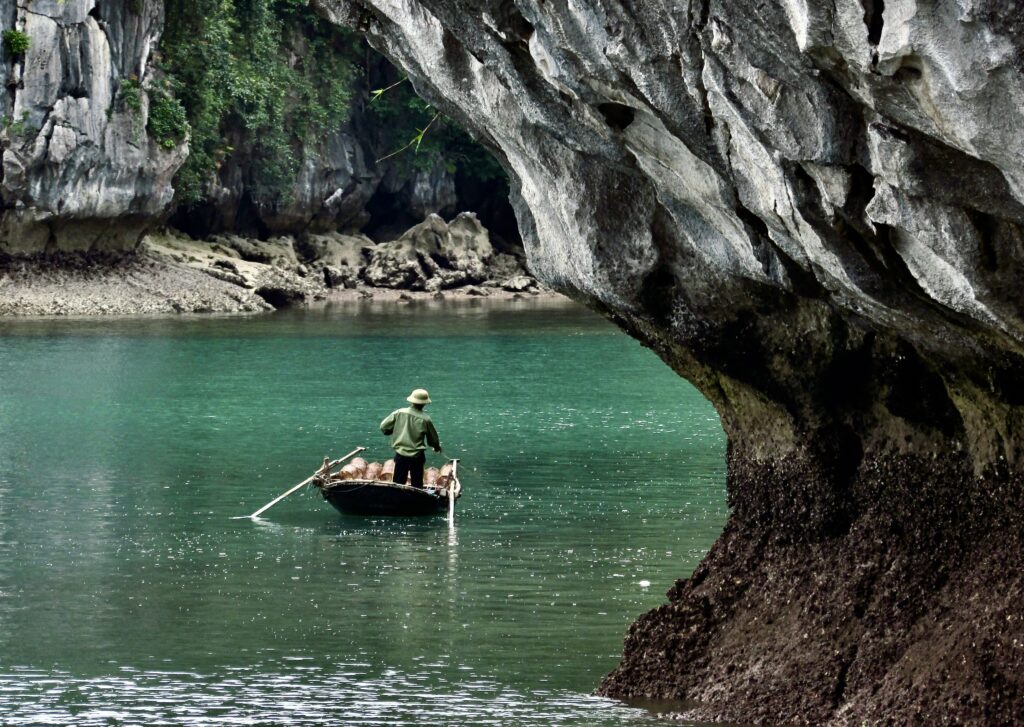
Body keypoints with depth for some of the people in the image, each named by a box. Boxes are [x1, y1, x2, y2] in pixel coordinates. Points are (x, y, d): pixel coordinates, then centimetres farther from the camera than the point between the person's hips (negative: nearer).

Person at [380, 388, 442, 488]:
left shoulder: (399, 413, -7)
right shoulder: (425, 419, -12)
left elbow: (383, 427, -3)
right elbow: (433, 438, 1)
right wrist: (437, 446, 24)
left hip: (401, 455, 2)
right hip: (417, 457, -2)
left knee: (398, 484, 10)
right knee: (417, 485, 9)